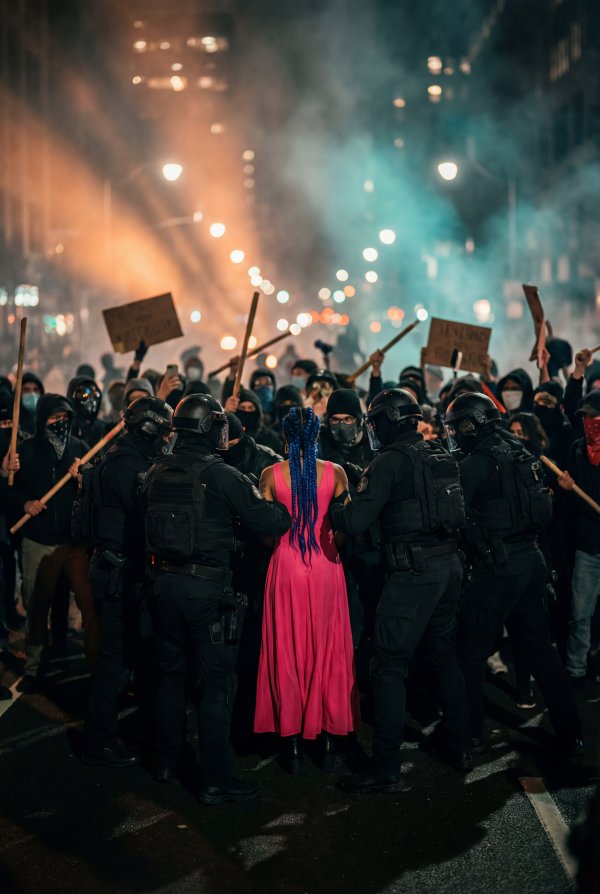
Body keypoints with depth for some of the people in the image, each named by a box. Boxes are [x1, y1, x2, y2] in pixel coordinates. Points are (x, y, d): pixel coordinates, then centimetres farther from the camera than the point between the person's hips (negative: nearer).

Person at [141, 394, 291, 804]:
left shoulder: (157, 473, 3)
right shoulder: (222, 475, -15)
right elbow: (271, 522, -15)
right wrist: (287, 509, 4)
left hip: (165, 582, 6)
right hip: (208, 586, -6)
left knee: (172, 672, 20)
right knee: (216, 681, 1)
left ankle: (167, 762, 31)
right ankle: (216, 779, 4)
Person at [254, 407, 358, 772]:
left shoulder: (271, 475, -4)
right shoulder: (335, 473, -4)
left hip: (286, 566, 0)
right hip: (326, 567, 0)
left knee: (288, 653, 8)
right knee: (328, 652, 10)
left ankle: (293, 740, 11)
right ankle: (328, 735, 14)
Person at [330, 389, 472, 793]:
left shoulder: (391, 461, -11)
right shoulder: (442, 456, 13)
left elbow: (356, 522, -17)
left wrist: (333, 505, 2)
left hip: (413, 572, -8)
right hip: (450, 564, 8)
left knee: (390, 668, -5)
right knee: (445, 655, 22)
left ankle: (387, 770, -5)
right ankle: (458, 744, 33)